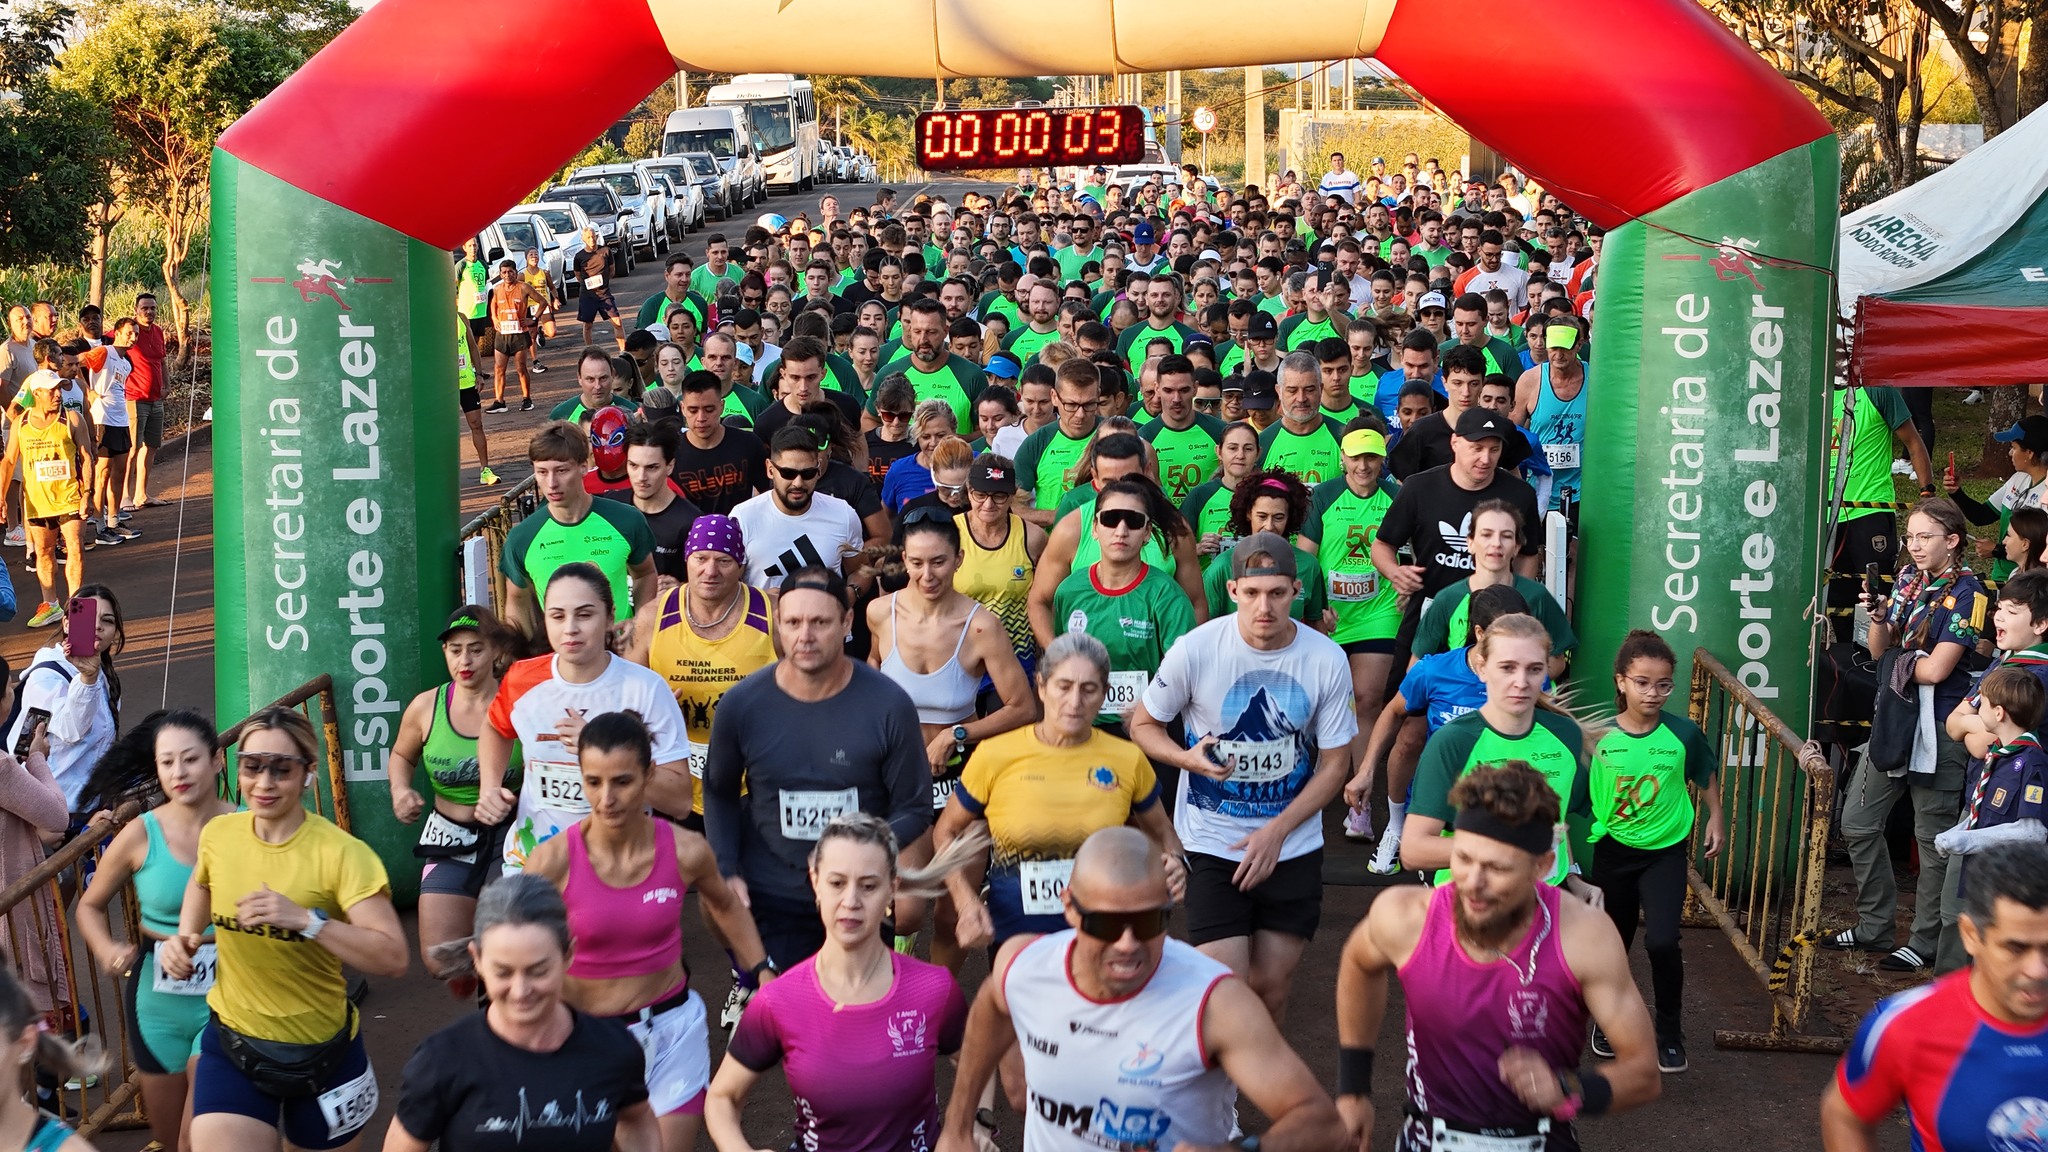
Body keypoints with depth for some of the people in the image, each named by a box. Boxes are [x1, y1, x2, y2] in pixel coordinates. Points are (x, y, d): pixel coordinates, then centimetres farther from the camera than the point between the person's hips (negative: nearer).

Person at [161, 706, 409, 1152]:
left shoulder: (340, 853, -20)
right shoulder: (218, 834, -5)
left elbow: (393, 958, -27)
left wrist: (306, 919, -34)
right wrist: (185, 937, 4)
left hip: (323, 1051, -3)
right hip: (232, 1044, 3)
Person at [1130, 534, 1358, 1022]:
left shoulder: (1327, 660, -9)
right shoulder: (1195, 650, -13)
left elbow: (1335, 764, -1)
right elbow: (1142, 724, 1)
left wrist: (1276, 831, -12)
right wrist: (1188, 758, -21)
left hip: (1293, 848, 2)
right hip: (1212, 846, -2)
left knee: (1271, 987, 11)